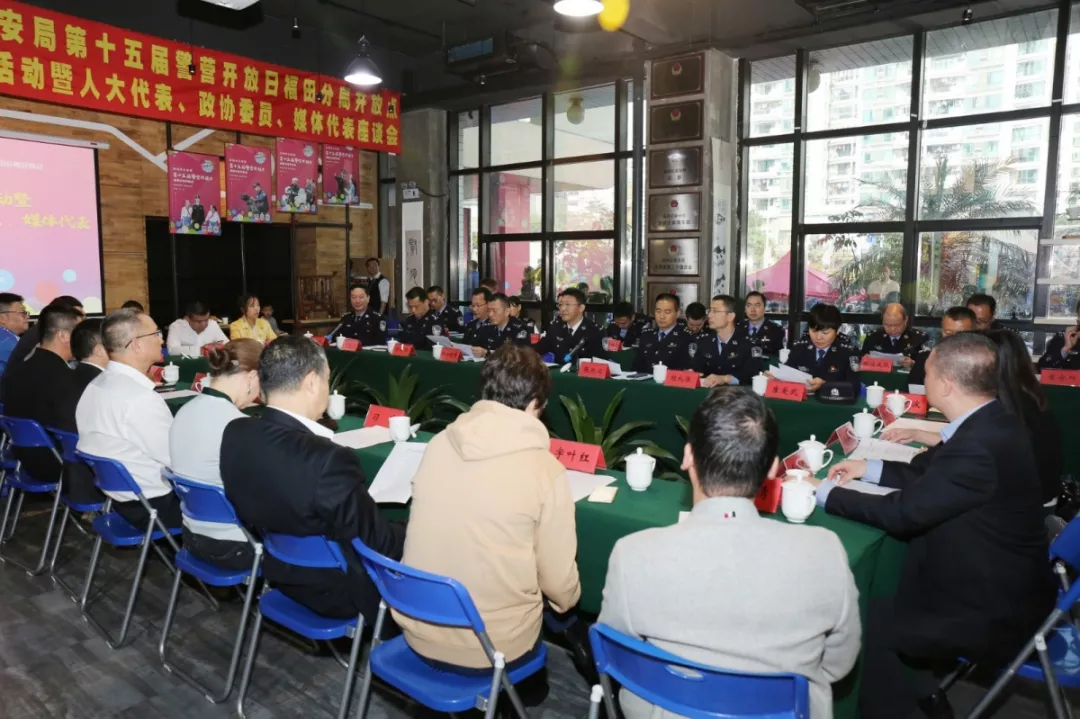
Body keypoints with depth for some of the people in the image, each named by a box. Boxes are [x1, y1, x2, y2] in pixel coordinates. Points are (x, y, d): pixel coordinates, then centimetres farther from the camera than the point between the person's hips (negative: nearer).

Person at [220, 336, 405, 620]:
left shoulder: (235, 432, -12)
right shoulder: (329, 460, -36)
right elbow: (378, 543, -23)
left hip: (277, 569, 8)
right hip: (334, 589, -7)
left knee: (396, 532, 22)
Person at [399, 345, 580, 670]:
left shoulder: (439, 443, -5)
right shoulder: (545, 469, -18)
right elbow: (559, 581, -9)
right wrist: (566, 601, 15)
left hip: (417, 630, 4)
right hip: (492, 646, -4)